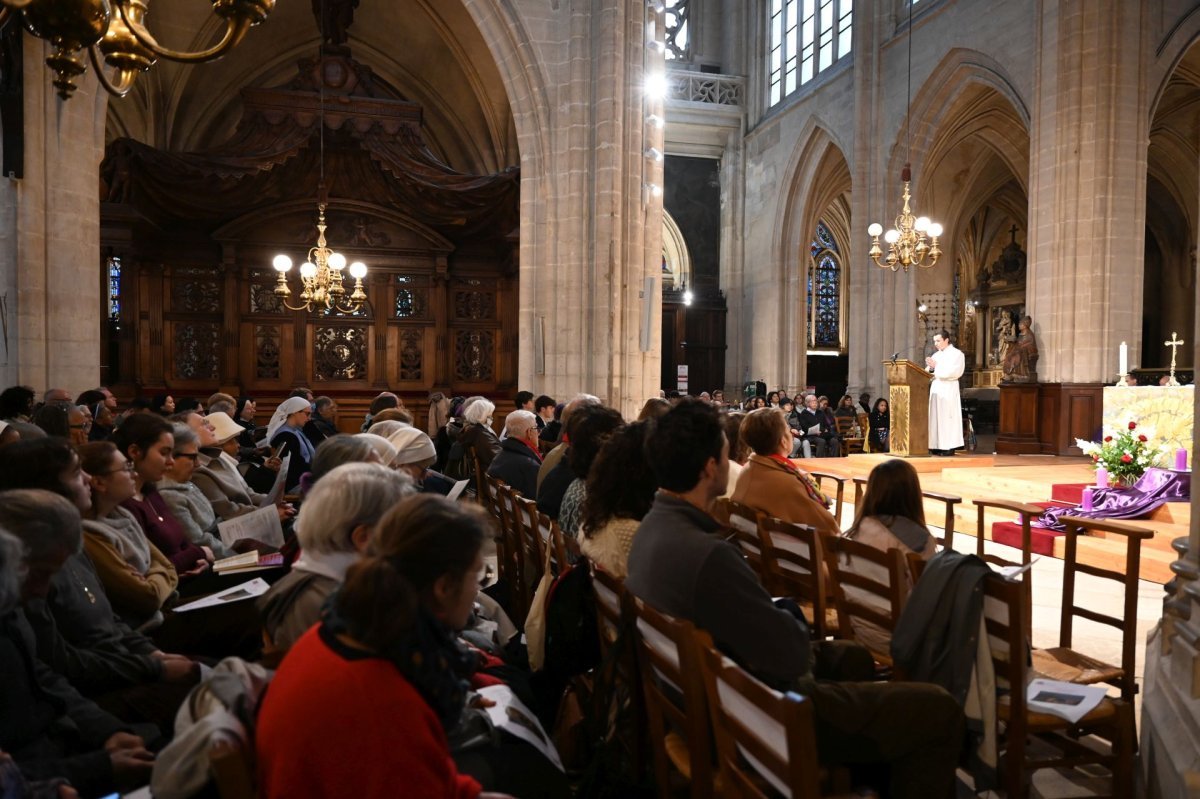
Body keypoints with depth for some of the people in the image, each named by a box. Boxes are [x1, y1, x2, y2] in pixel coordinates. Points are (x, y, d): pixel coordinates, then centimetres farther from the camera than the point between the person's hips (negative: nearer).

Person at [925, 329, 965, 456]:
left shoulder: (956, 353, -1)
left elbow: (954, 372, -14)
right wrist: (930, 367, -9)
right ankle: (936, 446, 5)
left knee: (947, 417, -8)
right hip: (935, 388, 7)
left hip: (948, 390, -7)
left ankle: (949, 447, -5)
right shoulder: (936, 355, 19)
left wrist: (936, 367, -14)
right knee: (935, 417, 3)